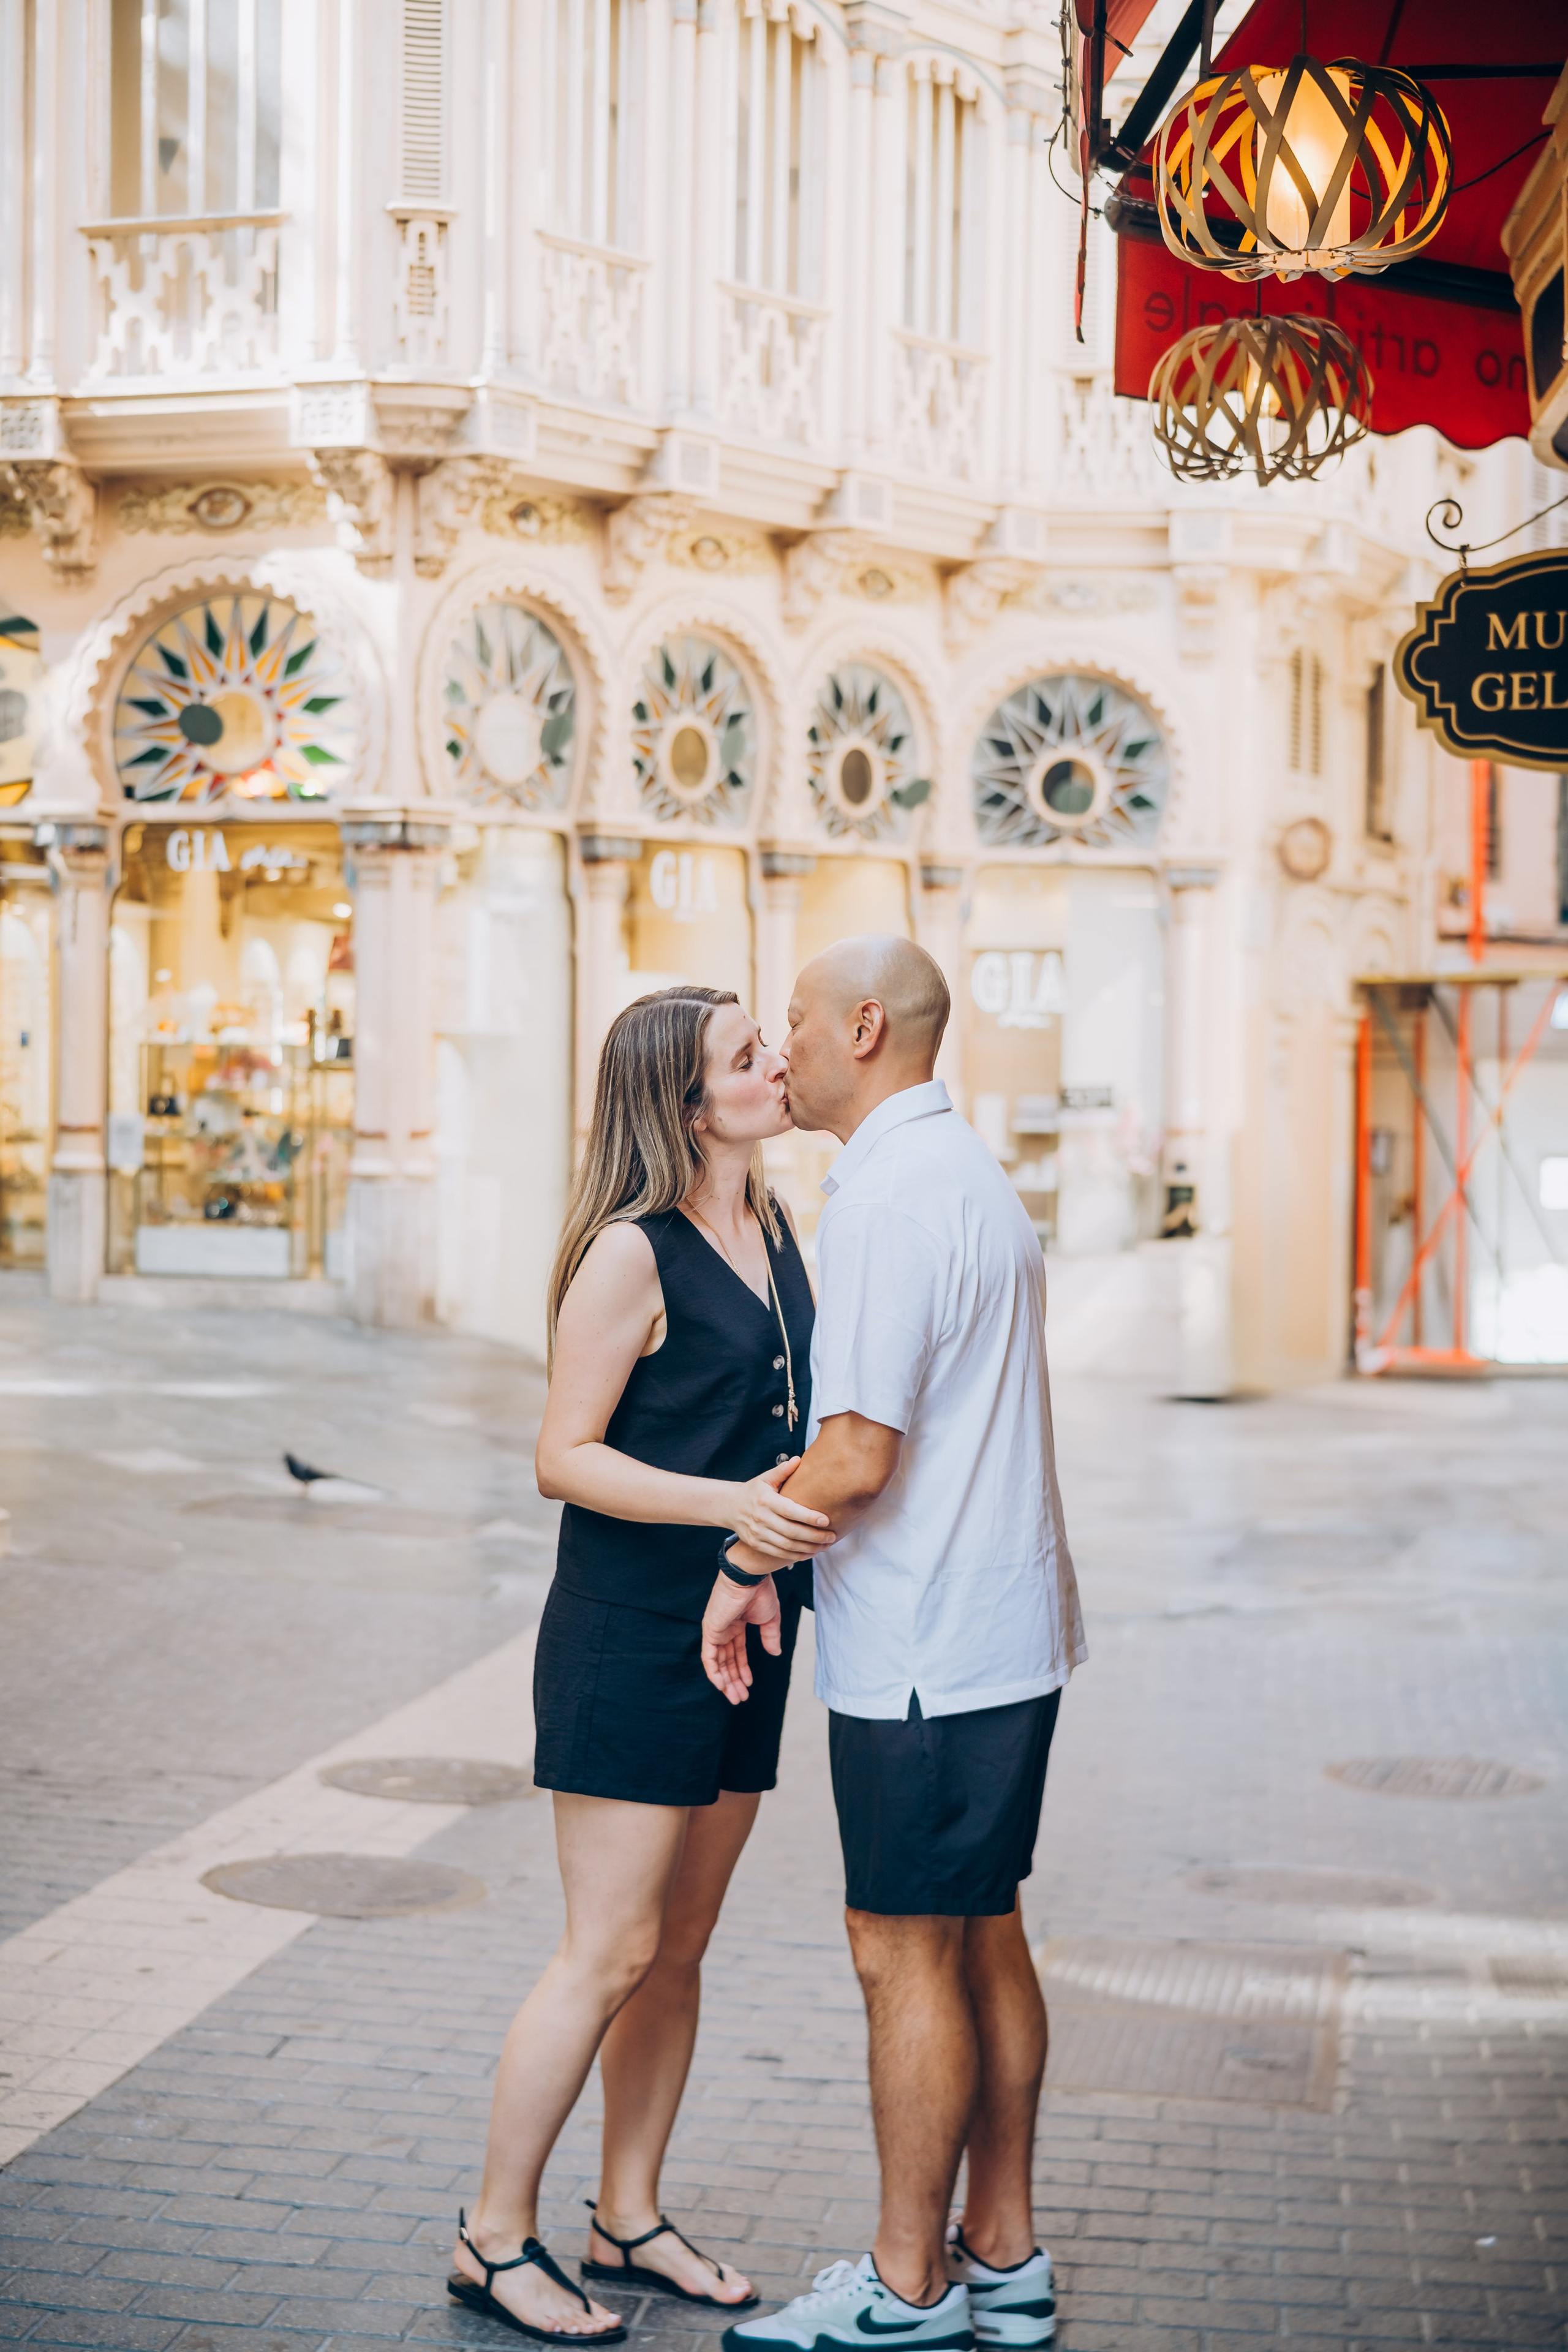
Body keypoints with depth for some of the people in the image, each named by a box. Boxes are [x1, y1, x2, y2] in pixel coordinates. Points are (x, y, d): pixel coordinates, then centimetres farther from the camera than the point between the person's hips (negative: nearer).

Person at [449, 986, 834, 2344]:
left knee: (683, 1944, 13)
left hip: (742, 1633, 8)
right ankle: (496, 2236, 10)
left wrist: (809, 1501, 6)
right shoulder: (633, 1252, -13)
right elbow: (565, 1457, -15)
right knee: (611, 1954, -4)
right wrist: (730, 1504, -26)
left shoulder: (774, 1236, 11)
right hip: (632, 1634, -8)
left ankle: (631, 2218, 25)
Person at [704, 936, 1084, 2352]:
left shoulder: (890, 1195, -18)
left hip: (922, 1648, -10)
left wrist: (744, 1564, -7)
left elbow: (857, 1456, -22)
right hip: (1007, 1625, 10)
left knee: (905, 1952, 0)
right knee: (983, 1939, 15)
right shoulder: (977, 1175, 14)